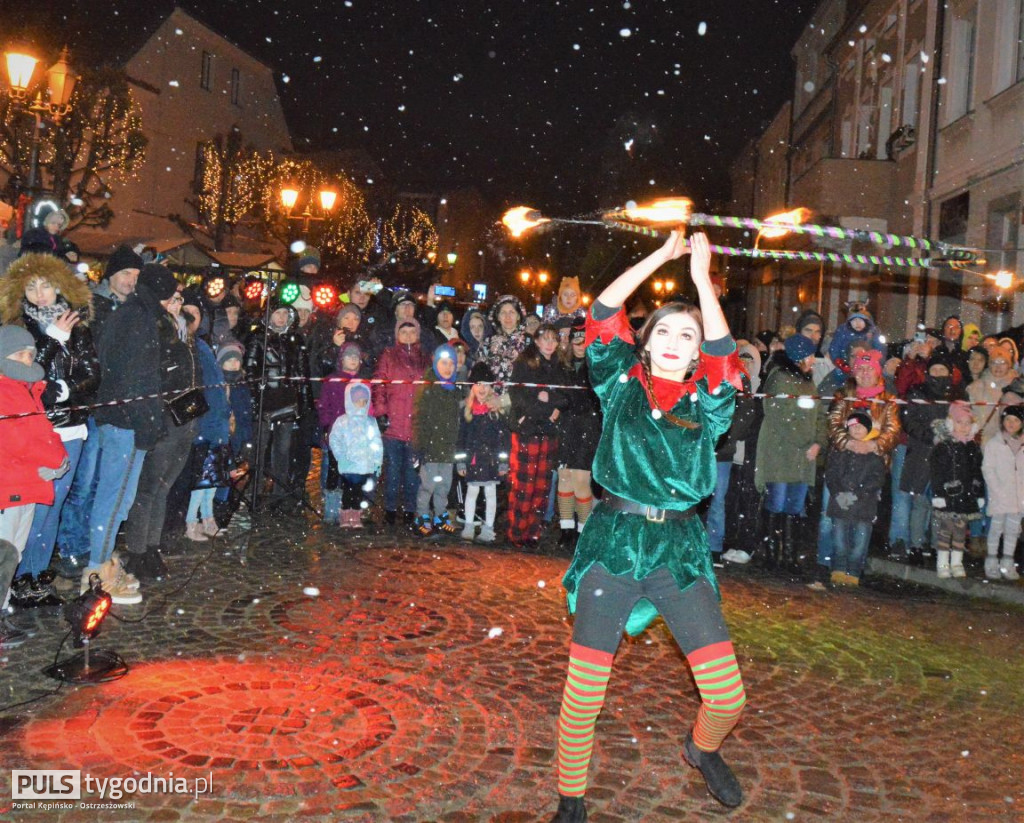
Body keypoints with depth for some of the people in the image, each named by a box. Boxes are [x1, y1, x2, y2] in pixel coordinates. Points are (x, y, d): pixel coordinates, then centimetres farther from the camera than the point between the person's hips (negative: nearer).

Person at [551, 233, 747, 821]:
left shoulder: (706, 401, 8)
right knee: (583, 694, -4)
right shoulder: (623, 382, 8)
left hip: (679, 546, 1)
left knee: (728, 695, -3)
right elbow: (603, 310, 1)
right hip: (614, 538, -1)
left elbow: (723, 351, -10)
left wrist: (702, 276, -8)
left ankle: (702, 749, 33)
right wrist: (664, 254, 2)